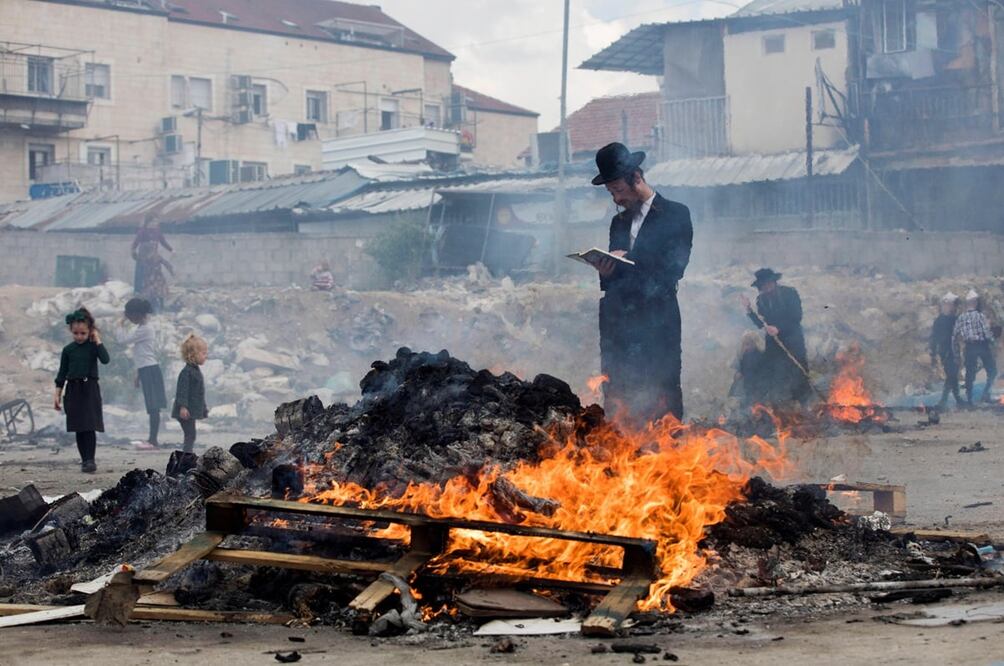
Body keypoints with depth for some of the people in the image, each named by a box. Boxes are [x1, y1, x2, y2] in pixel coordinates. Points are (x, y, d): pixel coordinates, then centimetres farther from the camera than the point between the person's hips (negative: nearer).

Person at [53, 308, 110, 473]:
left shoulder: (93, 346, 0)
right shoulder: (68, 350, 6)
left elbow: (105, 359, -18)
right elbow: (62, 373, 10)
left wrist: (98, 341, -12)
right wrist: (57, 394, 7)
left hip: (90, 388, -3)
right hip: (73, 389, 3)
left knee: (90, 427, -11)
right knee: (79, 428, 5)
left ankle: (90, 460, -13)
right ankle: (85, 460, 12)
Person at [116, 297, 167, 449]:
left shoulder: (144, 329, -15)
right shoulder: (142, 328, 17)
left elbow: (124, 339, -19)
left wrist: (121, 326, -1)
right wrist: (138, 374, 25)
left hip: (150, 370, -10)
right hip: (146, 370, 10)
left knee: (153, 406, -9)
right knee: (152, 406, 12)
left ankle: (153, 440, -10)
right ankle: (152, 439, 16)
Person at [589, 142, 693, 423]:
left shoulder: (676, 215, 2)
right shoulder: (619, 222, 21)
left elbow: (672, 270, -7)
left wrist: (626, 260, -9)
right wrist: (605, 271, -3)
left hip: (657, 324, -6)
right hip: (618, 324, 6)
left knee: (661, 400, -9)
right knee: (617, 401, 0)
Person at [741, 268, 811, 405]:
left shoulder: (789, 293, -10)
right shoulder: (761, 299, 2)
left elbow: (796, 316, -17)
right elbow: (761, 324, 2)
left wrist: (778, 328, -26)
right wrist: (750, 310, -13)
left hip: (793, 342, -4)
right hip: (774, 343, 4)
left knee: (798, 371, -1)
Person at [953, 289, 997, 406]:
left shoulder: (960, 318, 2)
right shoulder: (980, 315, -10)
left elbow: (955, 336, 3)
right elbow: (987, 332, -14)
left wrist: (956, 349, 12)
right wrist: (991, 344, -1)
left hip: (969, 347, 4)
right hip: (982, 345, -4)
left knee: (969, 374, 9)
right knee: (992, 371, 10)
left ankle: (969, 399, 9)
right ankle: (986, 393, -2)